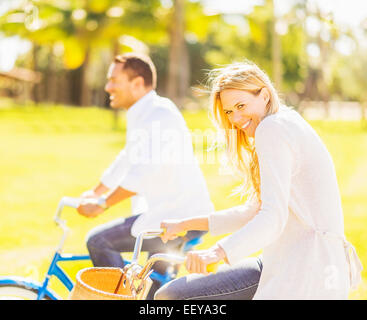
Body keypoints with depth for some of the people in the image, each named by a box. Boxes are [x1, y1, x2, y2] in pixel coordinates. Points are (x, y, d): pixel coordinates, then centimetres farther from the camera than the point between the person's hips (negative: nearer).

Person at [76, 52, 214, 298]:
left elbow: (144, 172, -27)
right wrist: (94, 193, 25)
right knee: (157, 288, 19)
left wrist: (103, 204, -22)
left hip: (179, 217, -10)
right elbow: (127, 161, 26)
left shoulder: (159, 114, -18)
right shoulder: (141, 115, 15)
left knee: (98, 241, -12)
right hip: (169, 213, 10)